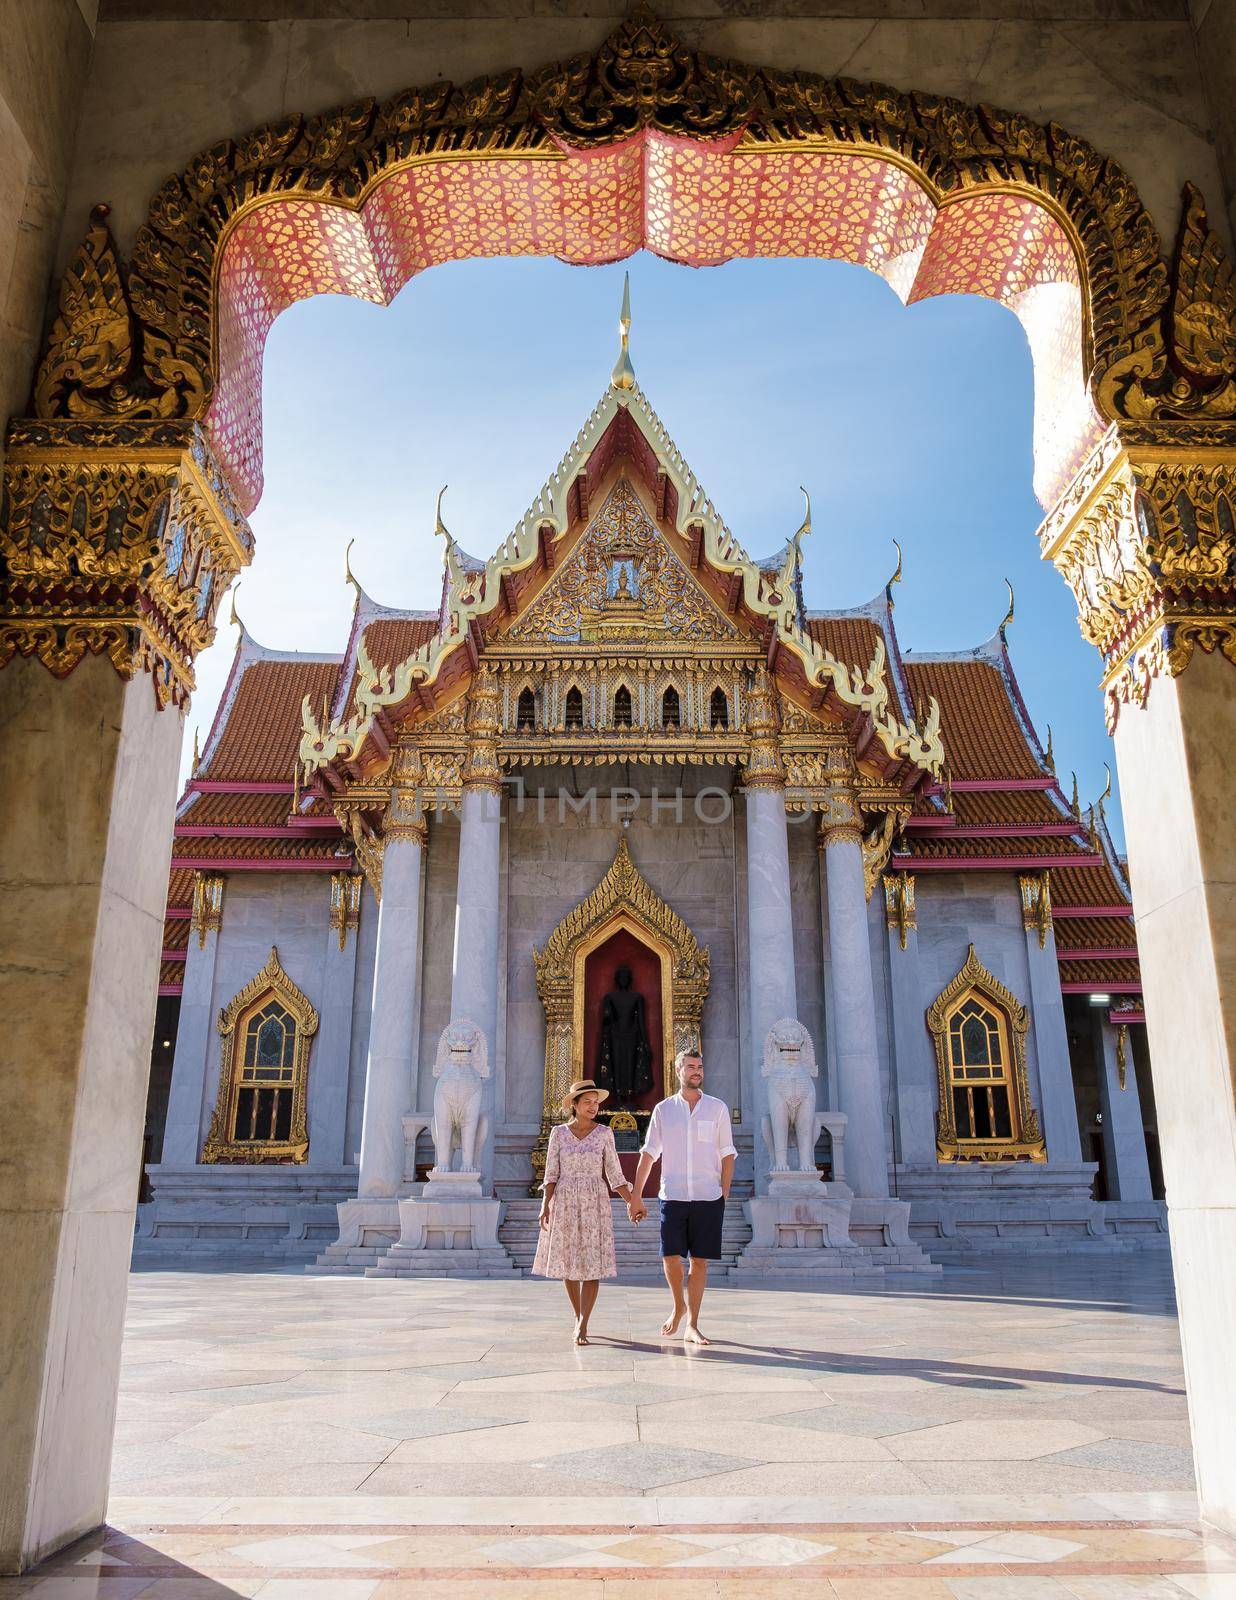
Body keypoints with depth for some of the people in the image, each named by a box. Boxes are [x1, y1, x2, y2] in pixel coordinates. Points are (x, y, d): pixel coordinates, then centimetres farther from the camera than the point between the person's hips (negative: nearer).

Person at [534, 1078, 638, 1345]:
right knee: (568, 1263, 6)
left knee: (592, 1264, -8)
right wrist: (545, 1206, -8)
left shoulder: (604, 1133, 1)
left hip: (595, 1203, -1)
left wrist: (631, 1202, -3)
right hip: (564, 1203, 1)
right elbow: (551, 1173, 2)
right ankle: (579, 1319, 24)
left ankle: (582, 1325, -5)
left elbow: (614, 1173, 4)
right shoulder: (559, 1132, 2)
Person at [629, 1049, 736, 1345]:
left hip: (709, 1198, 0)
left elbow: (727, 1155, 7)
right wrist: (636, 1197, 3)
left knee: (700, 1261, 2)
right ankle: (678, 1306, 27)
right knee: (671, 1257, -2)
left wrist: (724, 1195, 0)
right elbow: (648, 1153, 6)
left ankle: (691, 1327, 12)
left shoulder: (717, 1108, 6)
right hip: (673, 1196, 0)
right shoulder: (663, 1109, 7)